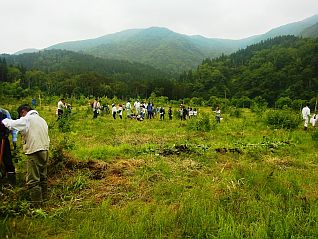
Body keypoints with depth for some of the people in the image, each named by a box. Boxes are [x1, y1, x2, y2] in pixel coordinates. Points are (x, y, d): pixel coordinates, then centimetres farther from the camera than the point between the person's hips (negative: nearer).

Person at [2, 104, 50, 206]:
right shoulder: (41, 119, 17)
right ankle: (43, 197, 31)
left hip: (34, 152, -8)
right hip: (45, 151, 8)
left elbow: (11, 124, -8)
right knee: (43, 177, 20)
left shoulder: (26, 120, -7)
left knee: (33, 180, -2)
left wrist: (4, 120, 13)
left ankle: (36, 203, 1)